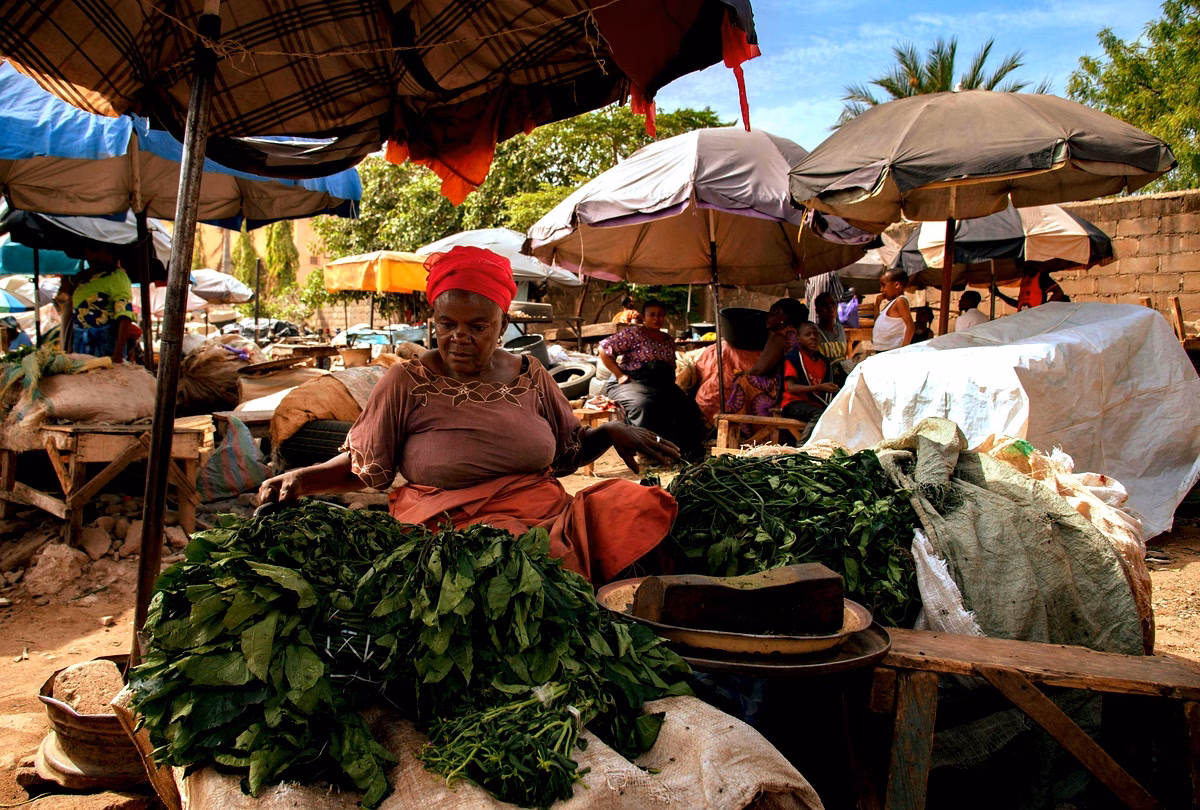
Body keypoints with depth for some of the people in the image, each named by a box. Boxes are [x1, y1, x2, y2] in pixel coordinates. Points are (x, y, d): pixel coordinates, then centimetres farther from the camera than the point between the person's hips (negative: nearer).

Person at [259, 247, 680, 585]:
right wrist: (300, 479, -8)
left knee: (642, 506, -17)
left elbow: (568, 451, 20)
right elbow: (363, 463, 6)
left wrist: (611, 431, 3)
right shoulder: (407, 382, 1)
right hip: (452, 526, -4)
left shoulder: (529, 375, 11)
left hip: (548, 513, 5)